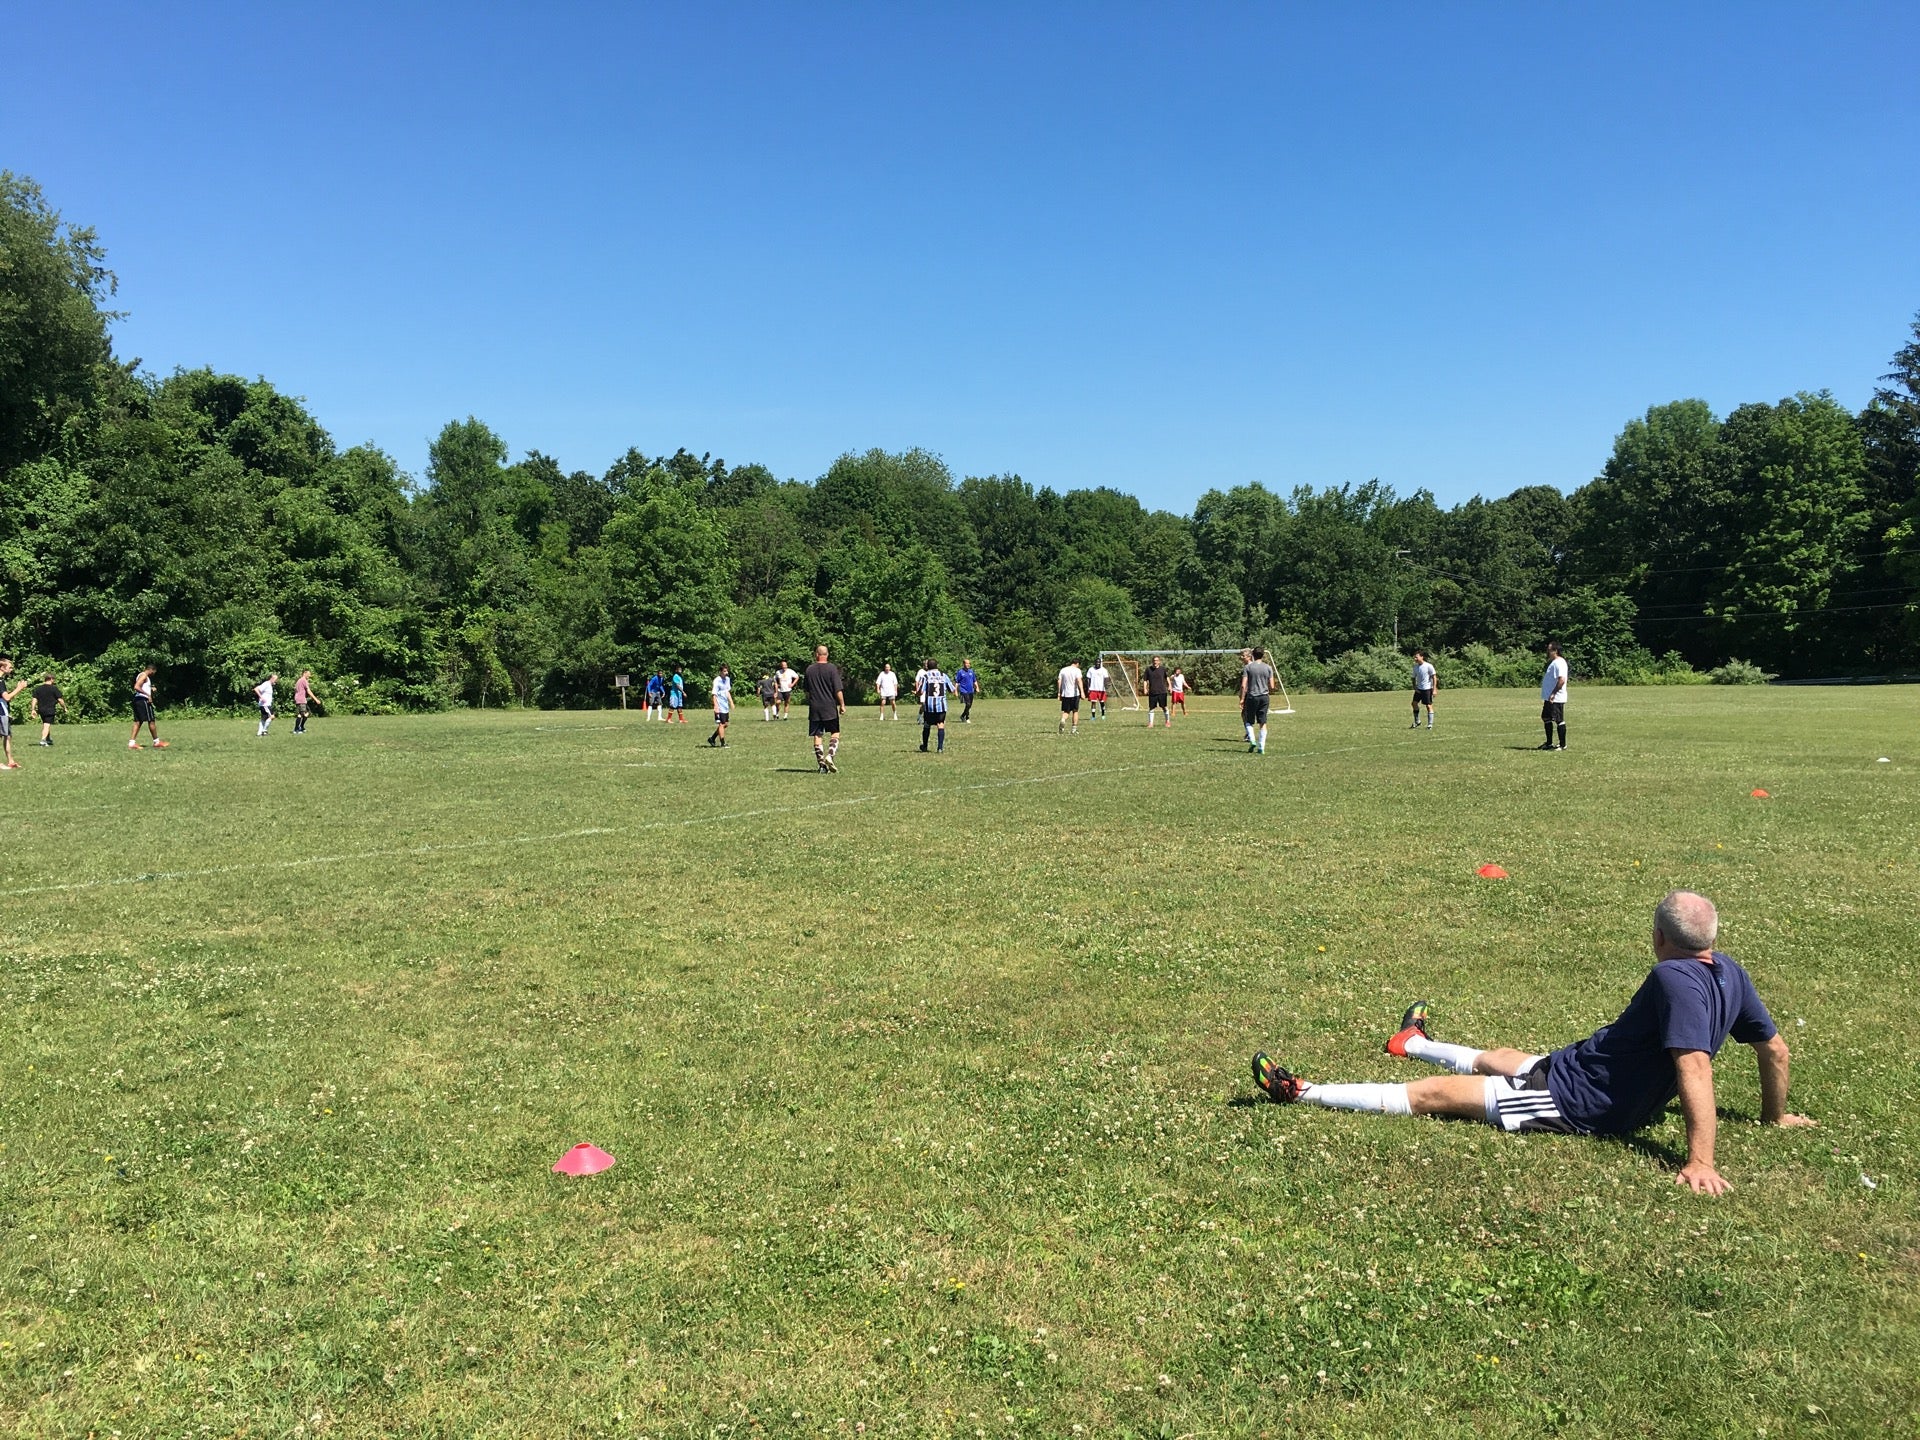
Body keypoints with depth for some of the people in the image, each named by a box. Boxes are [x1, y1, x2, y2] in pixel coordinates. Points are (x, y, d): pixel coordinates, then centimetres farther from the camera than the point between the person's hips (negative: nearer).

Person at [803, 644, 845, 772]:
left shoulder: (809, 669, 4)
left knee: (817, 736, 5)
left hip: (814, 708, 3)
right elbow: (838, 690, -10)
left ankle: (822, 765, 3)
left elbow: (806, 690, 14)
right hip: (830, 708, -3)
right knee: (835, 733, 10)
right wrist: (842, 705, -2)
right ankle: (830, 756, -11)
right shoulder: (832, 668, -7)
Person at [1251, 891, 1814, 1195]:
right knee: (1495, 1058, 32)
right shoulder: (1730, 972, -3)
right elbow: (1775, 1049, 8)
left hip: (1573, 1101, -9)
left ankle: (1302, 1093, 6)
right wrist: (1775, 1115, 23)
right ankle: (1415, 1045, 62)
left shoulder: (1675, 979, -30)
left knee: (1433, 1092, -2)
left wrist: (1700, 1161, -40)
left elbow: (1695, 1067, -39)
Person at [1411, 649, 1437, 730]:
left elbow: (1434, 677, -11)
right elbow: (1414, 678, 13)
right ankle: (1417, 722, 19)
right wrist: (1414, 687, -2)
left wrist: (1434, 689, -15)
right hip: (1419, 689, 6)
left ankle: (1430, 725, 2)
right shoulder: (1415, 666, 5)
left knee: (1429, 706, -3)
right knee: (1414, 703, 4)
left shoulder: (1428, 666, -13)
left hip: (1427, 688, -6)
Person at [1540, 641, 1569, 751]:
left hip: (1556, 699, -11)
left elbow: (1562, 680, -27)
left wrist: (1553, 693, -26)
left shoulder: (1559, 663, -17)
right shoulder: (1553, 662, 15)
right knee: (1546, 718, 16)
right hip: (1549, 698, 11)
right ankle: (1549, 743, 25)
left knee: (1559, 721, -3)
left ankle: (1563, 745, 3)